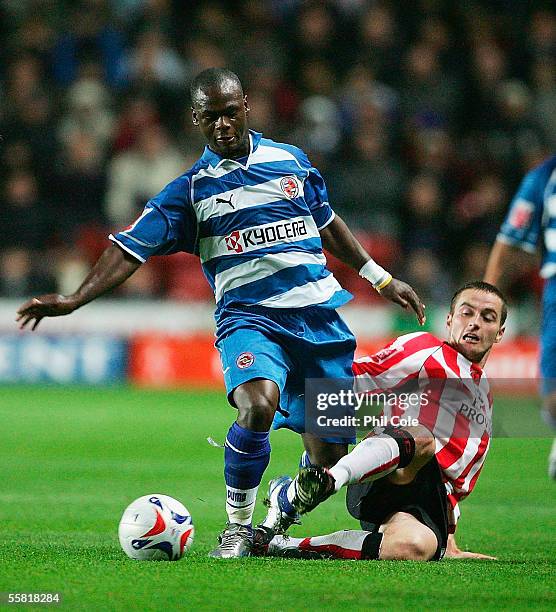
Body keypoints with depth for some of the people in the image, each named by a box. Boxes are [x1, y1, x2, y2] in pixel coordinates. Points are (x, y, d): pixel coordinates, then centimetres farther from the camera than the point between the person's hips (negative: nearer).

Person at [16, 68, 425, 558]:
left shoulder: (291, 160, 12)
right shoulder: (191, 190, 4)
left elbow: (327, 223, 27)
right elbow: (131, 248, -1)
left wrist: (382, 279, 30)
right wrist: (73, 300, -13)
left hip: (319, 315, 3)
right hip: (248, 317, -3)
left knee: (329, 458, -1)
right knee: (257, 405, -34)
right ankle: (238, 529, -14)